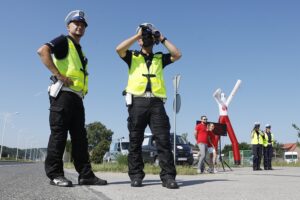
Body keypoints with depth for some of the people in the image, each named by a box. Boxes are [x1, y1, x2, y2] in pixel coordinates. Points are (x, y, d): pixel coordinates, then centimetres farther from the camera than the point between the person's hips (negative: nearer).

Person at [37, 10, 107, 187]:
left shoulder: (80, 50, 28)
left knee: (80, 136, 5)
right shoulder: (64, 41, 3)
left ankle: (86, 175, 6)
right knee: (59, 133, -7)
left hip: (77, 97, 9)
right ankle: (55, 174, -1)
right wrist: (58, 74, -20)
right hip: (63, 93, -8)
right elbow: (43, 51, -16)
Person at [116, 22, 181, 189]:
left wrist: (162, 39, 12)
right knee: (135, 141, 0)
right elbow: (119, 49, -2)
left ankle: (168, 176, -8)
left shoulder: (160, 58, 22)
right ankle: (136, 176, 6)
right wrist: (137, 35, 4)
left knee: (163, 139, -8)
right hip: (137, 102, -1)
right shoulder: (133, 56, 17)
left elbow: (177, 55, 8)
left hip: (156, 102, 1)